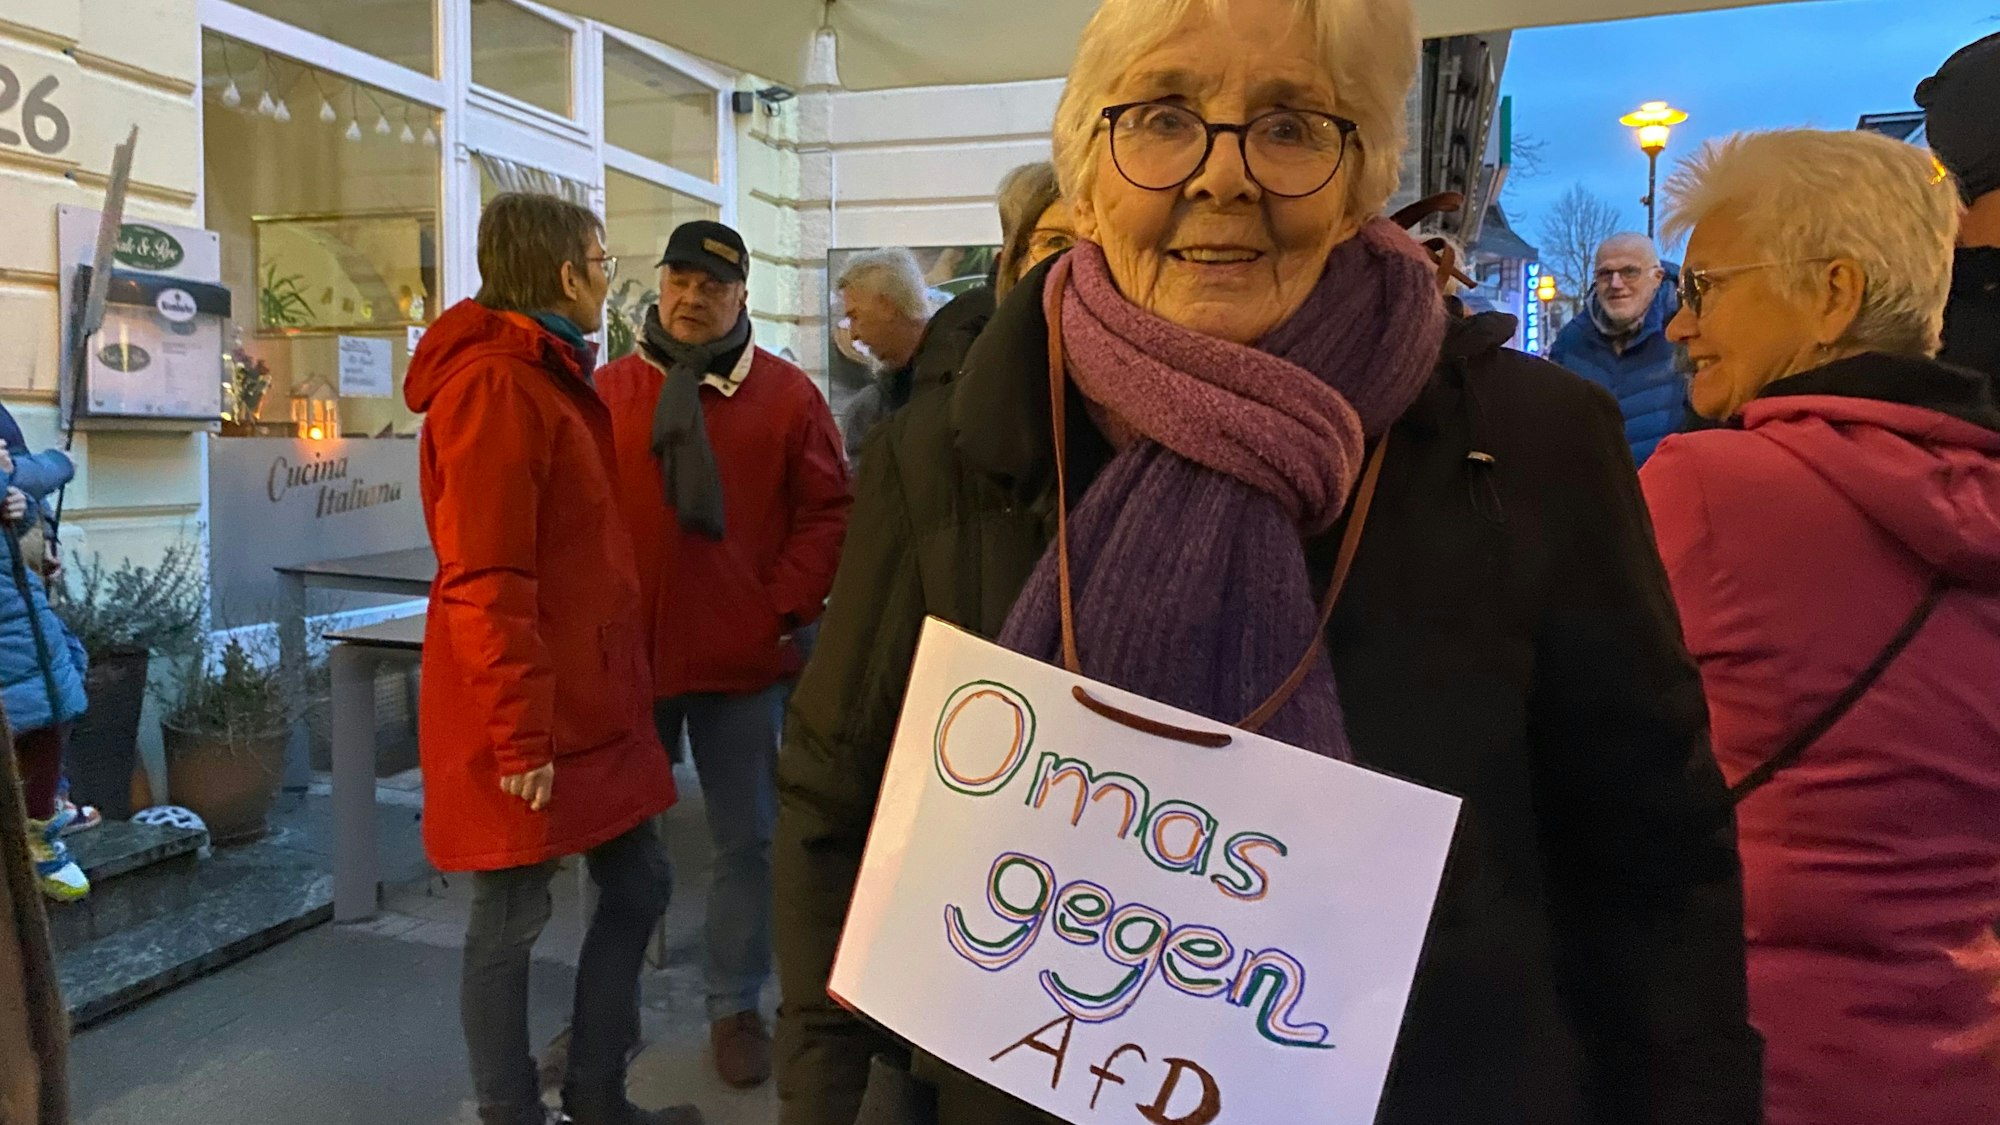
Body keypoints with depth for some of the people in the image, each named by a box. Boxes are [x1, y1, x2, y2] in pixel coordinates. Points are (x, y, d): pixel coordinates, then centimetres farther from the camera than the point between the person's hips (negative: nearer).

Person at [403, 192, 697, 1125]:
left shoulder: (548, 379, 16)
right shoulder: (495, 386, -16)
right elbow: (485, 582, -22)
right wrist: (519, 735, -22)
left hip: (591, 703, 10)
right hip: (529, 720, -10)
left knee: (637, 888, 15)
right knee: (511, 921, 5)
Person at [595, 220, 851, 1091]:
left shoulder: (788, 394, 1)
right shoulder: (608, 391, 5)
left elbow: (825, 511, -1)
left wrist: (788, 609, -8)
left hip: (744, 657, -1)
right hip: (626, 653, 2)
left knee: (745, 839, 8)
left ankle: (736, 1008, 24)